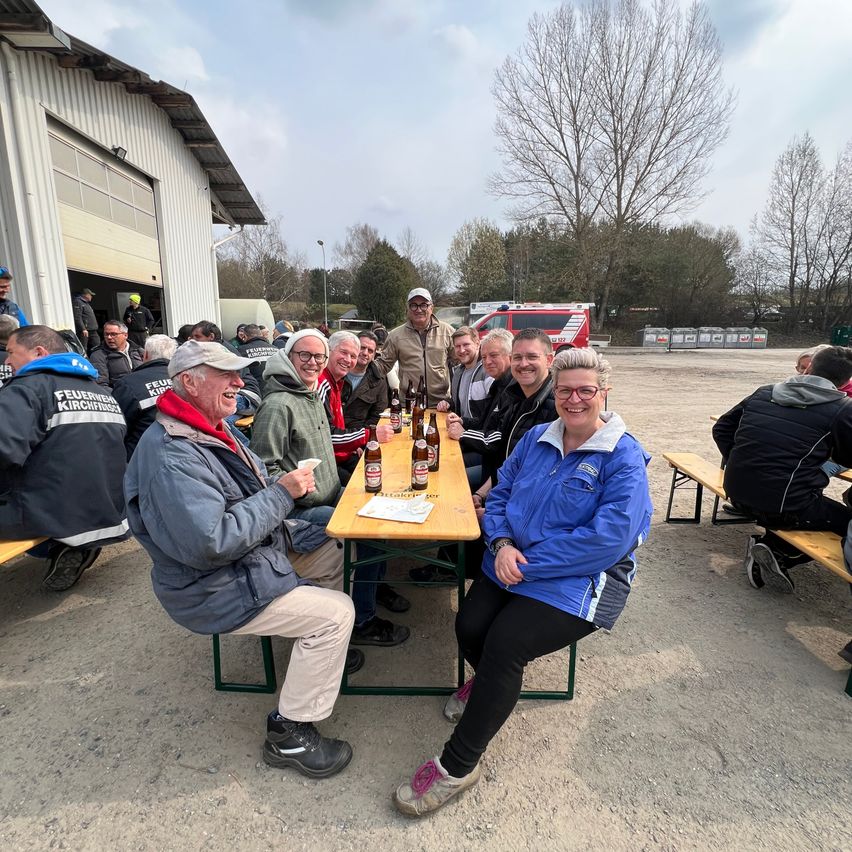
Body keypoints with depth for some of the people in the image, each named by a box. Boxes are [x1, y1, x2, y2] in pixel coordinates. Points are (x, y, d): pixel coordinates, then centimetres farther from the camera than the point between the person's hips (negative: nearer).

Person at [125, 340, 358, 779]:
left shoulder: (213, 430, 5)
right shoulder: (171, 455, -28)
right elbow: (210, 544, -34)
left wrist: (286, 486, -3)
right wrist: (281, 494, -26)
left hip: (259, 549, 10)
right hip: (214, 590, -10)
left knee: (342, 553, 11)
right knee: (335, 612, -14)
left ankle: (322, 652, 31)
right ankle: (290, 733, 5)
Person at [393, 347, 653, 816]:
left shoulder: (624, 457, -10)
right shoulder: (536, 438, 8)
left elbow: (609, 537, -20)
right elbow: (500, 494, 11)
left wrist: (528, 564, -20)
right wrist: (502, 544, -10)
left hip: (577, 581, -5)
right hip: (511, 562, 5)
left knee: (503, 643, -22)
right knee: (468, 626, -14)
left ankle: (457, 766, 0)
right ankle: (490, 682, 24)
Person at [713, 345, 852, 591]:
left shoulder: (763, 393, 7)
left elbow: (721, 429, 13)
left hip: (738, 494, 6)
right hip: (784, 508, -6)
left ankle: (767, 542, 11)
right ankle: (779, 553, 1)